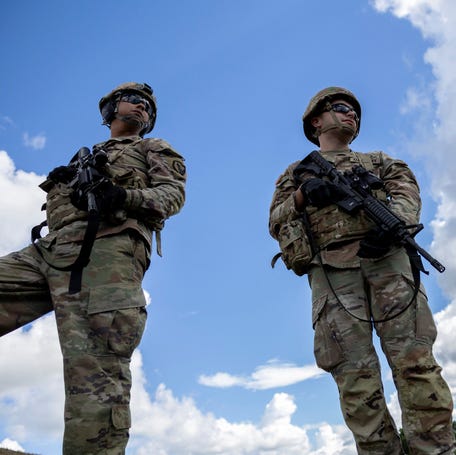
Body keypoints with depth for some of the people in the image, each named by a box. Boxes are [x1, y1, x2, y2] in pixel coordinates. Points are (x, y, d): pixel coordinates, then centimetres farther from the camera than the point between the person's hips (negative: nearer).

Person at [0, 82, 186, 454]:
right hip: (48, 250, 6)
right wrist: (61, 182, 6)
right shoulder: (86, 158, 40)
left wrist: (125, 196, -15)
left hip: (105, 251, -5)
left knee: (97, 377, -20)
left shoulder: (154, 149, 25)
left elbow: (173, 194, 6)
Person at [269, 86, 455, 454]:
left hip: (386, 257, 1)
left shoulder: (378, 160, 31)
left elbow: (406, 189, 11)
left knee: (414, 355, -12)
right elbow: (276, 222, 15)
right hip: (331, 269, 0)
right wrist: (302, 195, -7)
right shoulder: (297, 172, 28)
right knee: (354, 371, -9)